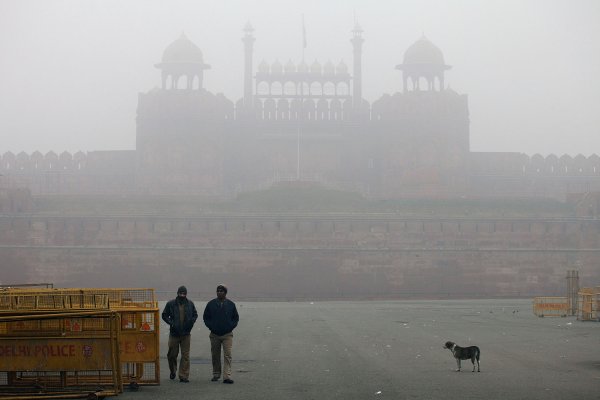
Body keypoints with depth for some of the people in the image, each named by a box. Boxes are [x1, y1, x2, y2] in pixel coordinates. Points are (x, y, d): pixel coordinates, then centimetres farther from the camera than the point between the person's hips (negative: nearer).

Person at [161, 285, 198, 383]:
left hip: (186, 333, 1)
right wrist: (171, 323, -11)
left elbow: (195, 315, 16)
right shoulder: (171, 304, -2)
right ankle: (173, 371, 33)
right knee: (172, 354, 7)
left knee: (185, 355, -2)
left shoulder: (190, 304, 4)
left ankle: (184, 376, 2)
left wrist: (191, 322, -3)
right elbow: (164, 315, 4)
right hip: (174, 333, -1)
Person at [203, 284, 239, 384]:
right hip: (214, 334, 1)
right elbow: (205, 317, 11)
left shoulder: (231, 304, 3)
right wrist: (210, 326, -1)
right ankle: (216, 375, 23)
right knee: (215, 356, 9)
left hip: (227, 335, -1)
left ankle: (227, 376, -16)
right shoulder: (211, 304, 3)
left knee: (227, 355, -12)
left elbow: (236, 318, 12)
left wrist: (231, 327, -2)